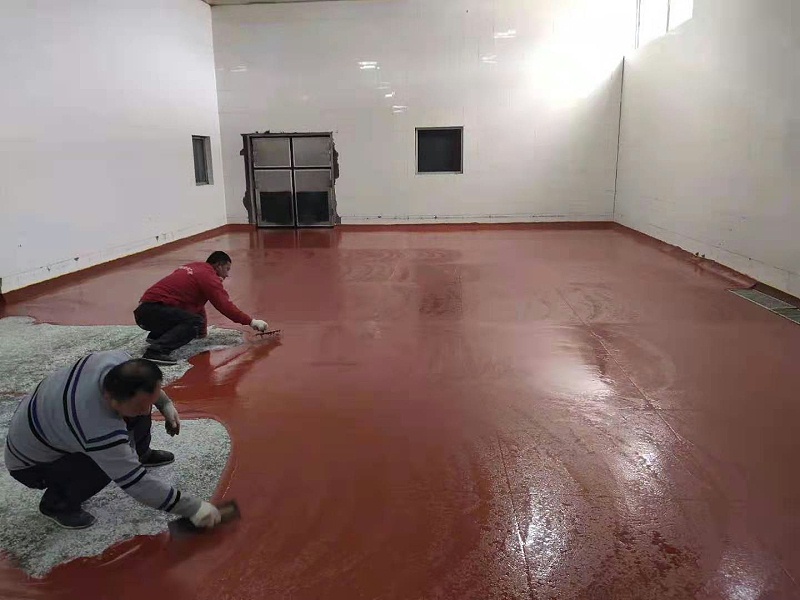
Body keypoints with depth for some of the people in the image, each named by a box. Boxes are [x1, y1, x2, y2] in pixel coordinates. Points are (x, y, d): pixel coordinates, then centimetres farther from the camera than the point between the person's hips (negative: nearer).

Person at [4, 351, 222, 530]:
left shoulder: (119, 360, -27)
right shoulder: (100, 431, -44)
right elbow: (136, 482, -35)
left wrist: (165, 403, -2)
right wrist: (192, 508, -30)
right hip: (29, 461, -7)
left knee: (137, 400, -6)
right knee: (105, 467, -31)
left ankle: (141, 454, 21)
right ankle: (56, 503, -1)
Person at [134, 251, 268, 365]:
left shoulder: (193, 268, 20)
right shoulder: (208, 276, -7)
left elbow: (197, 304, 26)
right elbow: (225, 305, -10)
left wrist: (203, 330, 31)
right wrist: (251, 321, -2)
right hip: (154, 311, -10)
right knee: (195, 322, -23)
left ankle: (156, 336, 14)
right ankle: (156, 351, -33)